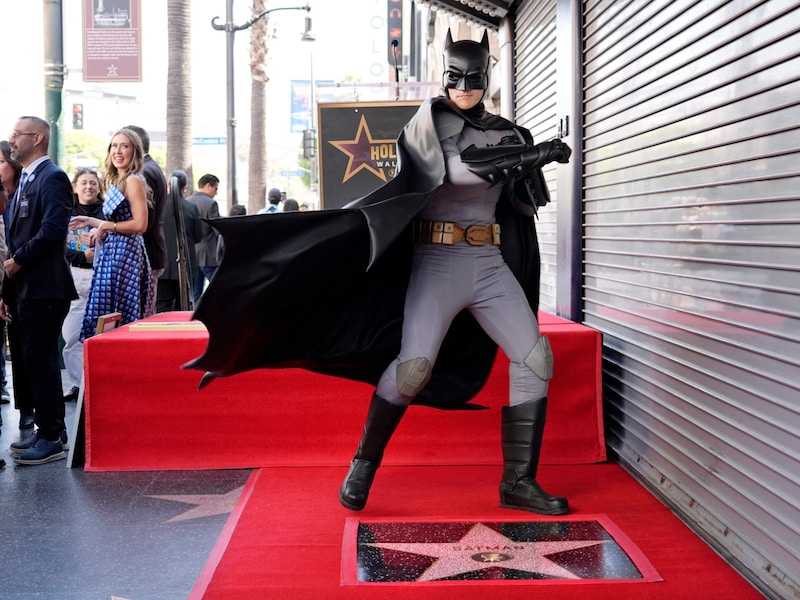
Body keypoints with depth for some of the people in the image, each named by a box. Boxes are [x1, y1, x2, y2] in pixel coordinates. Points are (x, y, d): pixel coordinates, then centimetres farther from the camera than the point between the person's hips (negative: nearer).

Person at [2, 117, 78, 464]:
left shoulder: (52, 178, -9)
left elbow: (53, 230, -22)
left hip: (44, 289, -9)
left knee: (41, 360, -6)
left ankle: (52, 439, 2)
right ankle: (46, 431, 21)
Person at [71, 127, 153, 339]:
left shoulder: (134, 180, -10)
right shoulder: (117, 181, 18)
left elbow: (140, 224, -17)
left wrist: (106, 226, -10)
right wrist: (91, 222, 18)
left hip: (125, 253, -9)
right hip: (114, 252, 9)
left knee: (114, 315, -7)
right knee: (112, 318, 9)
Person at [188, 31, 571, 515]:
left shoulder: (506, 133, 14)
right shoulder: (430, 118, 0)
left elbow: (530, 202, 14)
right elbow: (457, 168, -17)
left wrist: (533, 162, -6)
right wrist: (535, 154, -16)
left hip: (490, 265, 5)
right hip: (437, 261, -5)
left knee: (536, 358, -5)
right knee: (413, 366, -19)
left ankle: (519, 483, 3)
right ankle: (362, 467, 2)